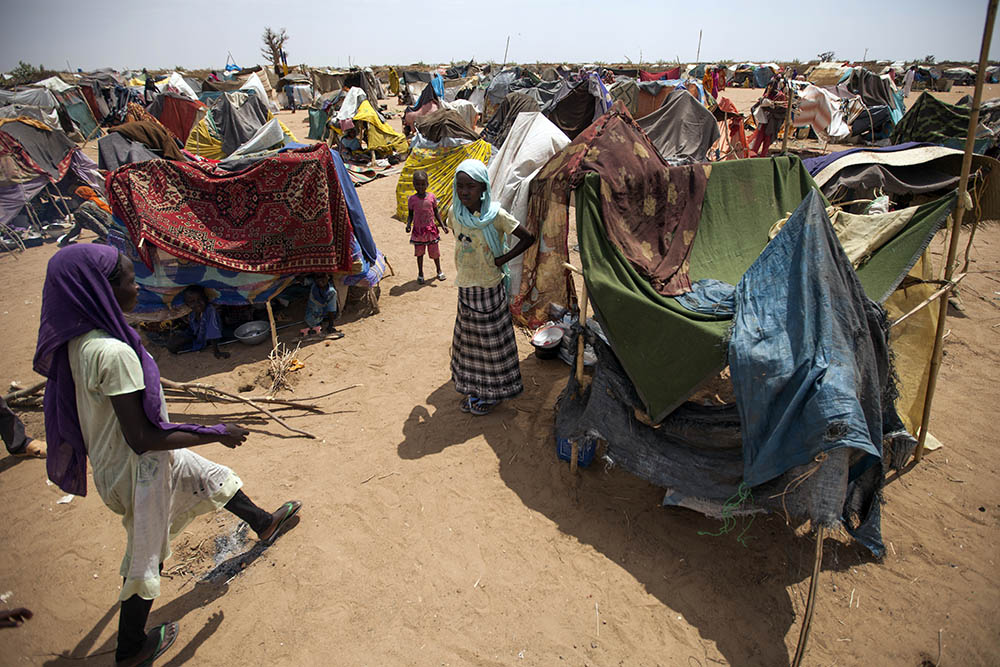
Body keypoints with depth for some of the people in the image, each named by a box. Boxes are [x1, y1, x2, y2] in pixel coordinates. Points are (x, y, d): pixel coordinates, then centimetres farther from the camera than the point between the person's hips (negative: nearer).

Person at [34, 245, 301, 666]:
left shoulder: (78, 339, -6)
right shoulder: (114, 352, -35)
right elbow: (141, 439, -31)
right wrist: (218, 433, -21)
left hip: (115, 456, 9)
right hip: (138, 470, -9)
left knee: (210, 476, 27)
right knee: (147, 553, 14)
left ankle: (263, 523, 52)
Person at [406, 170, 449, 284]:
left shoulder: (431, 197, -5)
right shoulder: (412, 199, -7)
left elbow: (436, 213, 5)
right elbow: (410, 214, 2)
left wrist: (442, 225, -2)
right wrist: (408, 224, -16)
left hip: (431, 229, 1)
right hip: (418, 230, 0)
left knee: (434, 251, 12)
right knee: (419, 253, 10)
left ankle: (439, 271, 33)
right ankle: (420, 274, 27)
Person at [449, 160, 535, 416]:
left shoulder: (496, 215, -17)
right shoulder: (455, 212, -2)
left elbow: (528, 238, -14)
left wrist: (501, 260, -14)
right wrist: (465, 266, 9)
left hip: (490, 287, -5)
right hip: (465, 287, 5)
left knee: (491, 340, 8)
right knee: (470, 338, 16)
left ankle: (491, 393, 24)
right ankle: (475, 389, 33)